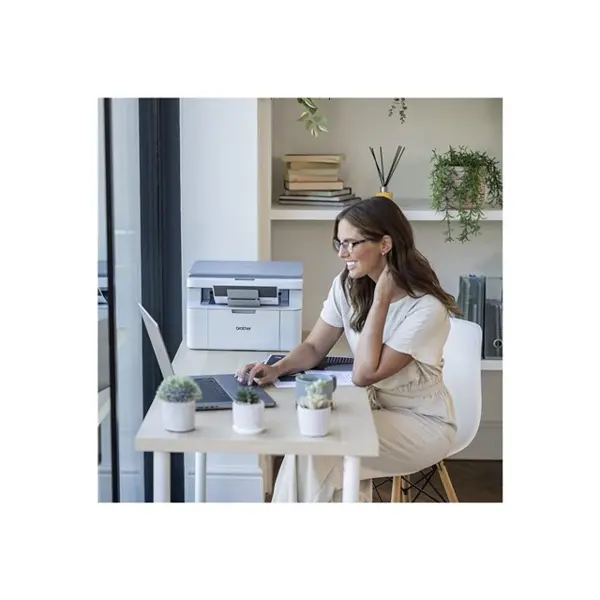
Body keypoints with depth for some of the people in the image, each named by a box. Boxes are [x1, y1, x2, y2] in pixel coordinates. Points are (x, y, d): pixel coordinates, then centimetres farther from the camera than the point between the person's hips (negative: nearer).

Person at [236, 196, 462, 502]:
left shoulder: (427, 307, -24)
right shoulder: (347, 285, -4)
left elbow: (364, 375, -26)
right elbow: (314, 348, 0)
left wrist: (380, 300, -27)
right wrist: (277, 368, -20)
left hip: (423, 423, -6)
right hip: (374, 407, 6)